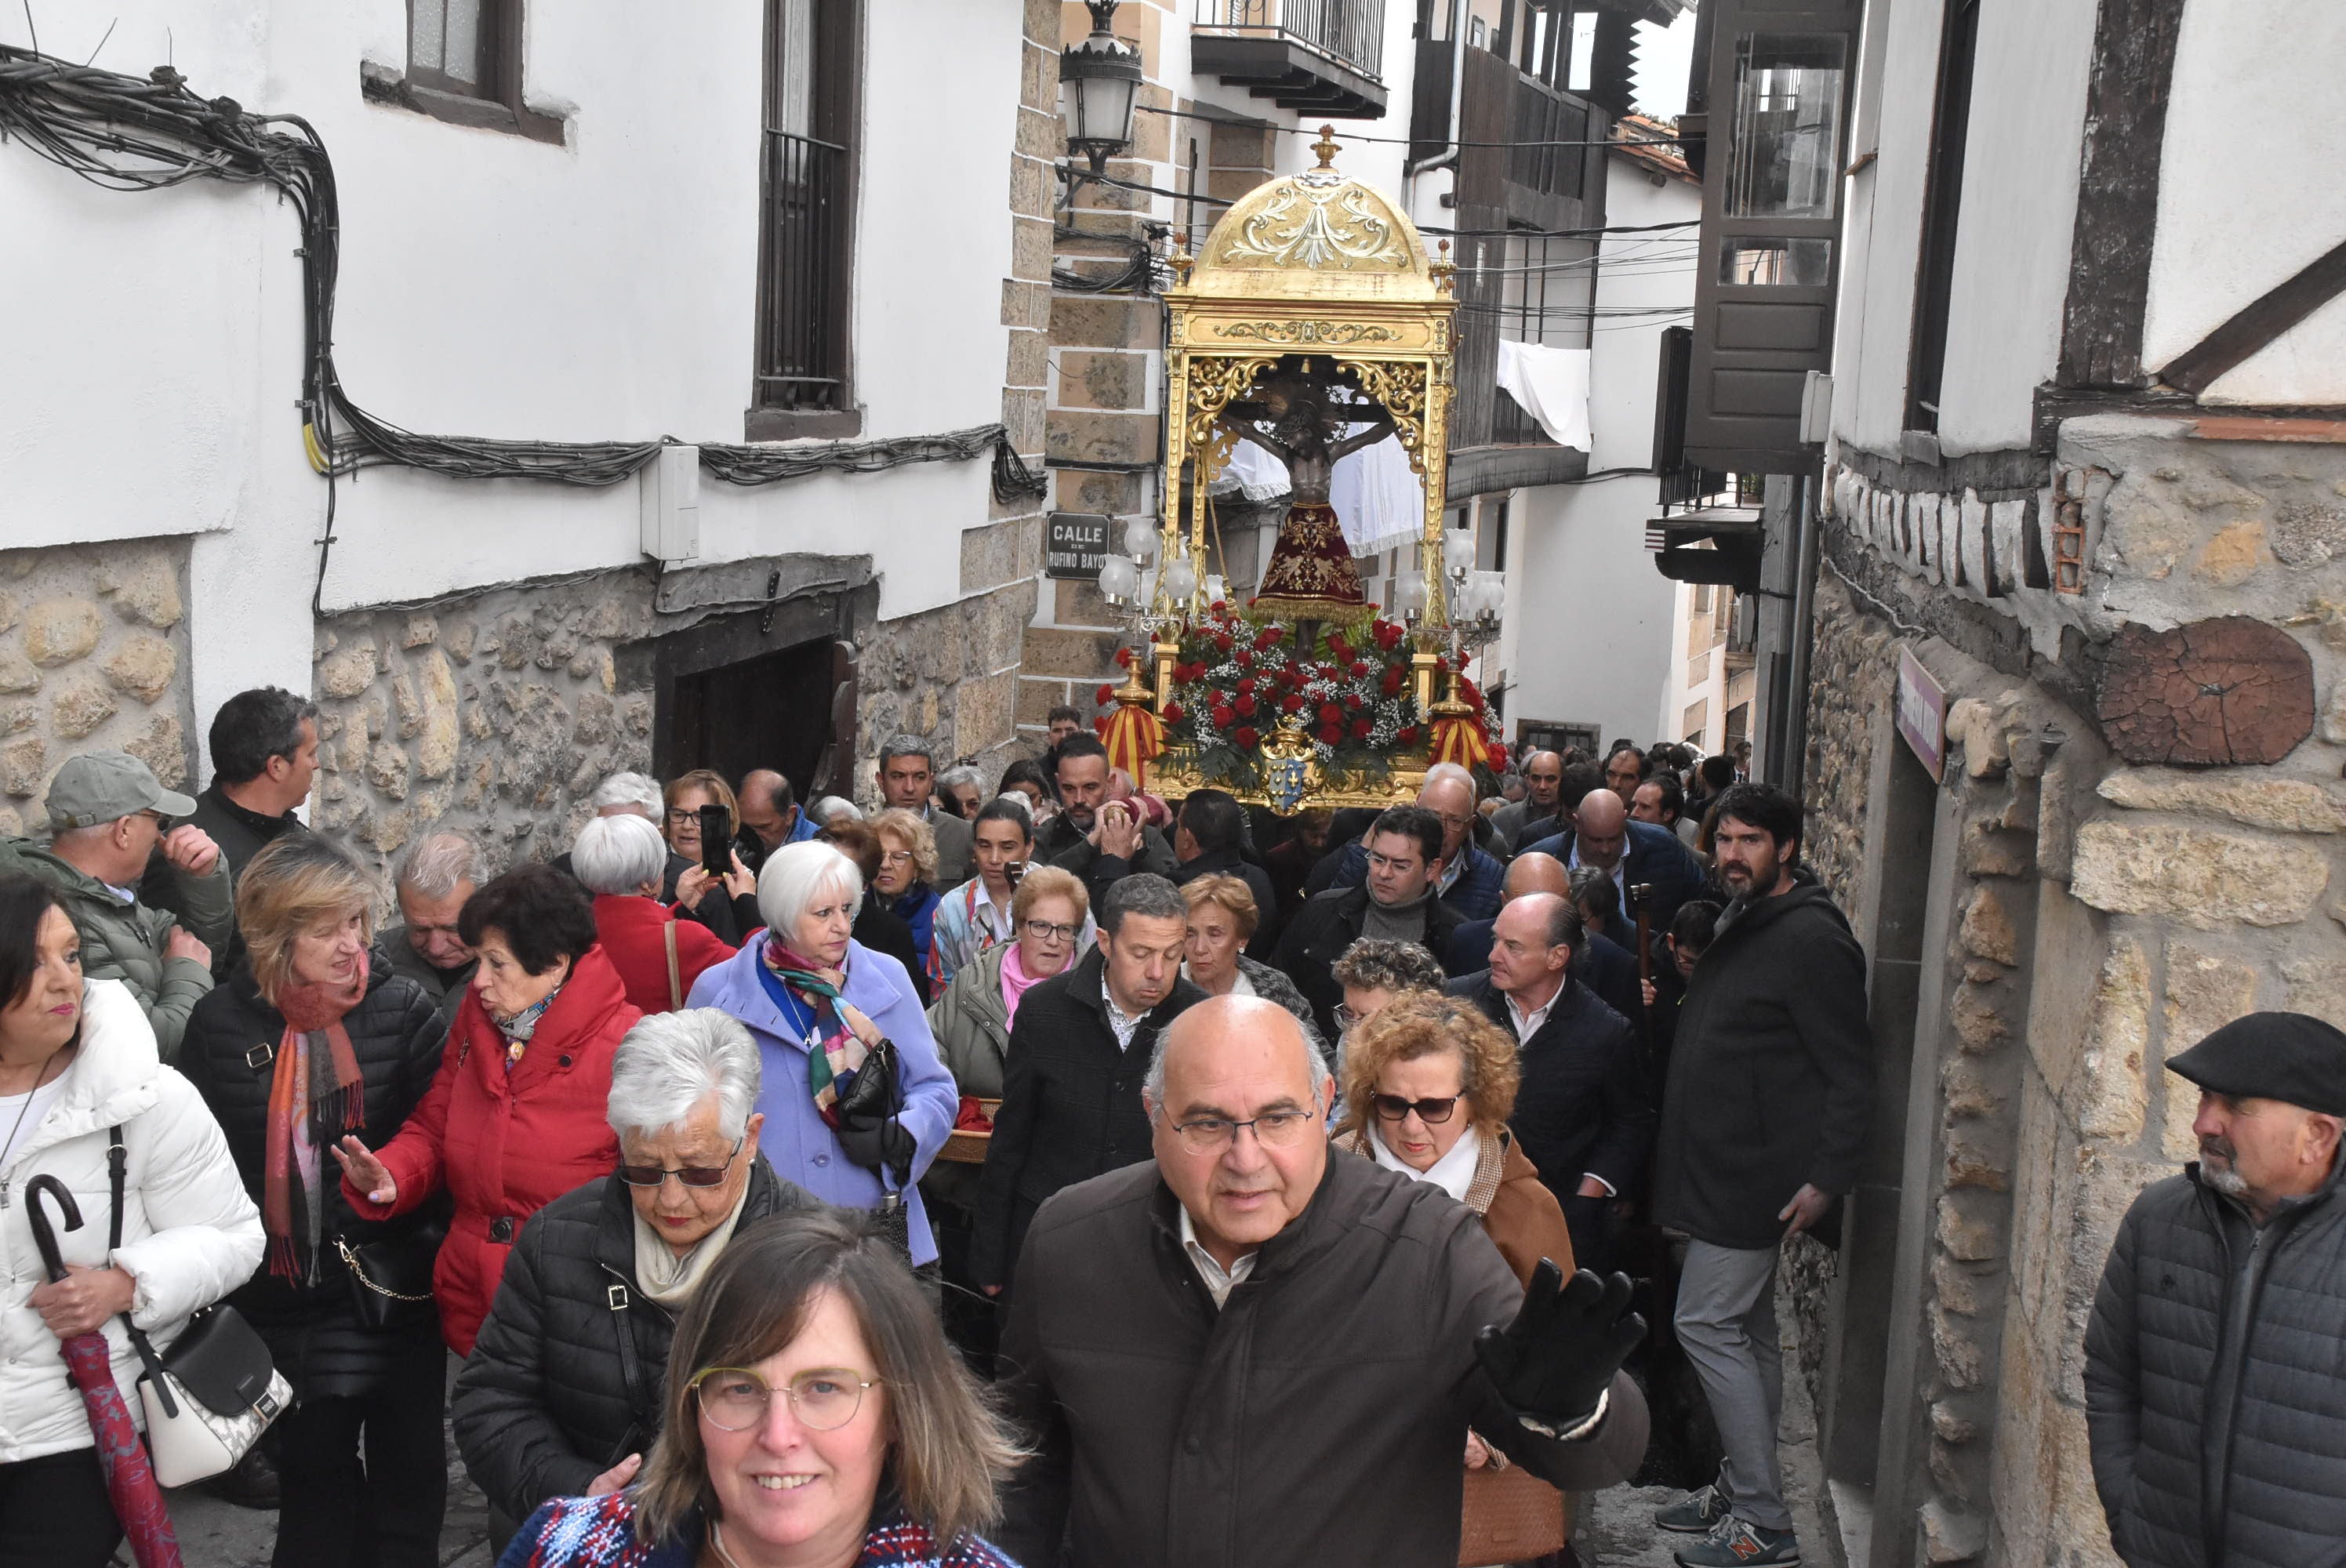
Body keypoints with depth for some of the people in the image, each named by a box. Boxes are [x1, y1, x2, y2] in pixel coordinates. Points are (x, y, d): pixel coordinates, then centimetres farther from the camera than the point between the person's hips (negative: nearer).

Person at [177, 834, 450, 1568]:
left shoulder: (401, 1007, -8)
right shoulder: (222, 1024, -4)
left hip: (392, 1289, -1)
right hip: (281, 1304, 1)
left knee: (407, 1477, 11)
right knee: (311, 1480, 16)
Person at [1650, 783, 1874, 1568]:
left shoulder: (1811, 938, -18)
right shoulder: (1742, 924, 13)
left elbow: (1850, 1075, -19)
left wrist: (1826, 1178, -22)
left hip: (1757, 1176, -10)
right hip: (1725, 1170, 10)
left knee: (1708, 1325, -8)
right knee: (1747, 1332, 16)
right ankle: (1742, 1489, 26)